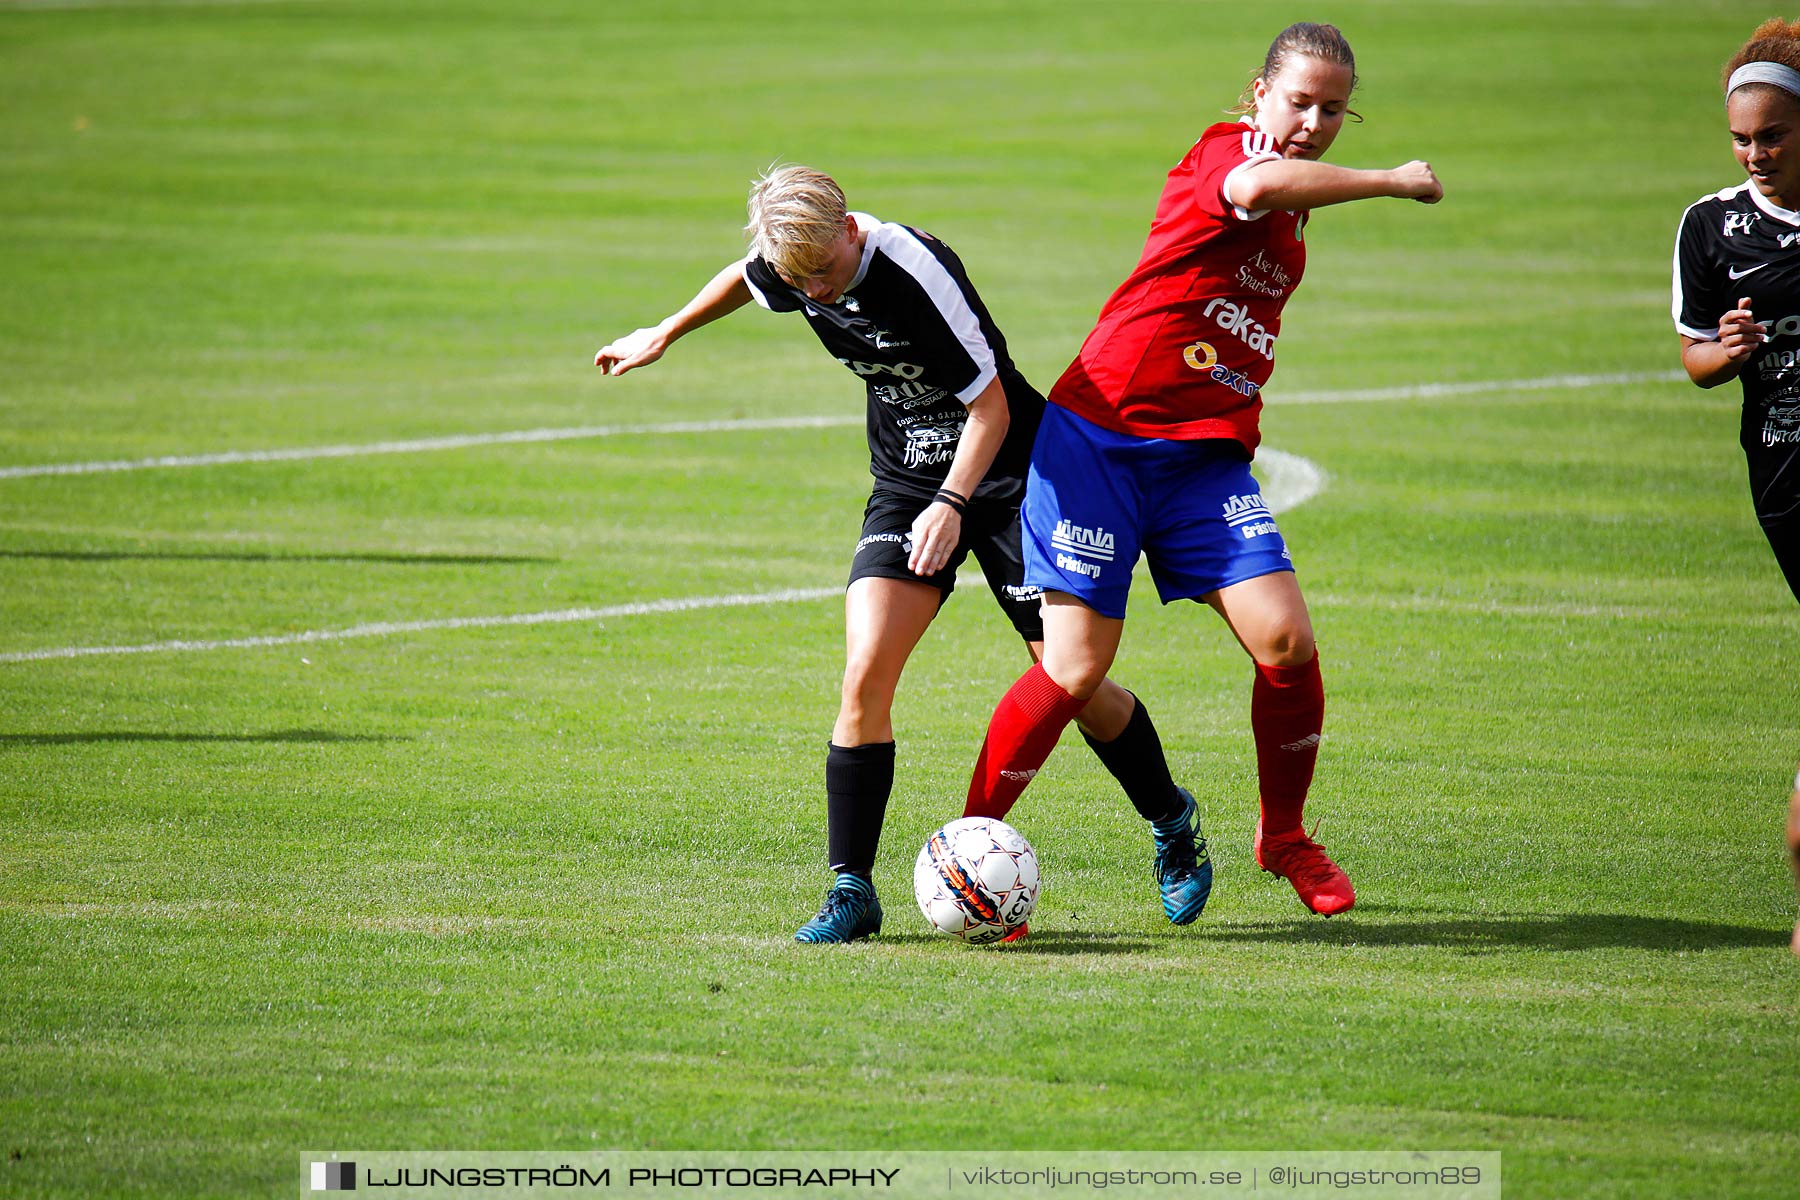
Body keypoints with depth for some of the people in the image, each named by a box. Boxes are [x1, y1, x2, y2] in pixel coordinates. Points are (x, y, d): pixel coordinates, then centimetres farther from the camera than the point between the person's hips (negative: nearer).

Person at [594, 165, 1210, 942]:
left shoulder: (915, 271, -28)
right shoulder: (788, 266, -10)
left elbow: (991, 407, -21)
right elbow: (744, 281, 18)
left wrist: (953, 504, -28)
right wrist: (662, 336, 27)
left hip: (1006, 473, -5)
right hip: (906, 483, 5)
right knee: (866, 676, -14)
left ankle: (1175, 832, 24)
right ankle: (852, 888, -7)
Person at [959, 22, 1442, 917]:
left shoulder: (1294, 223, 17)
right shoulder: (1224, 150, -8)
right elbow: (1255, 187, -35)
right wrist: (1391, 182, -25)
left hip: (1204, 457, 7)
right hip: (1099, 436, -7)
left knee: (1286, 639, -11)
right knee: (1073, 669, -10)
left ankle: (1283, 836, 12)